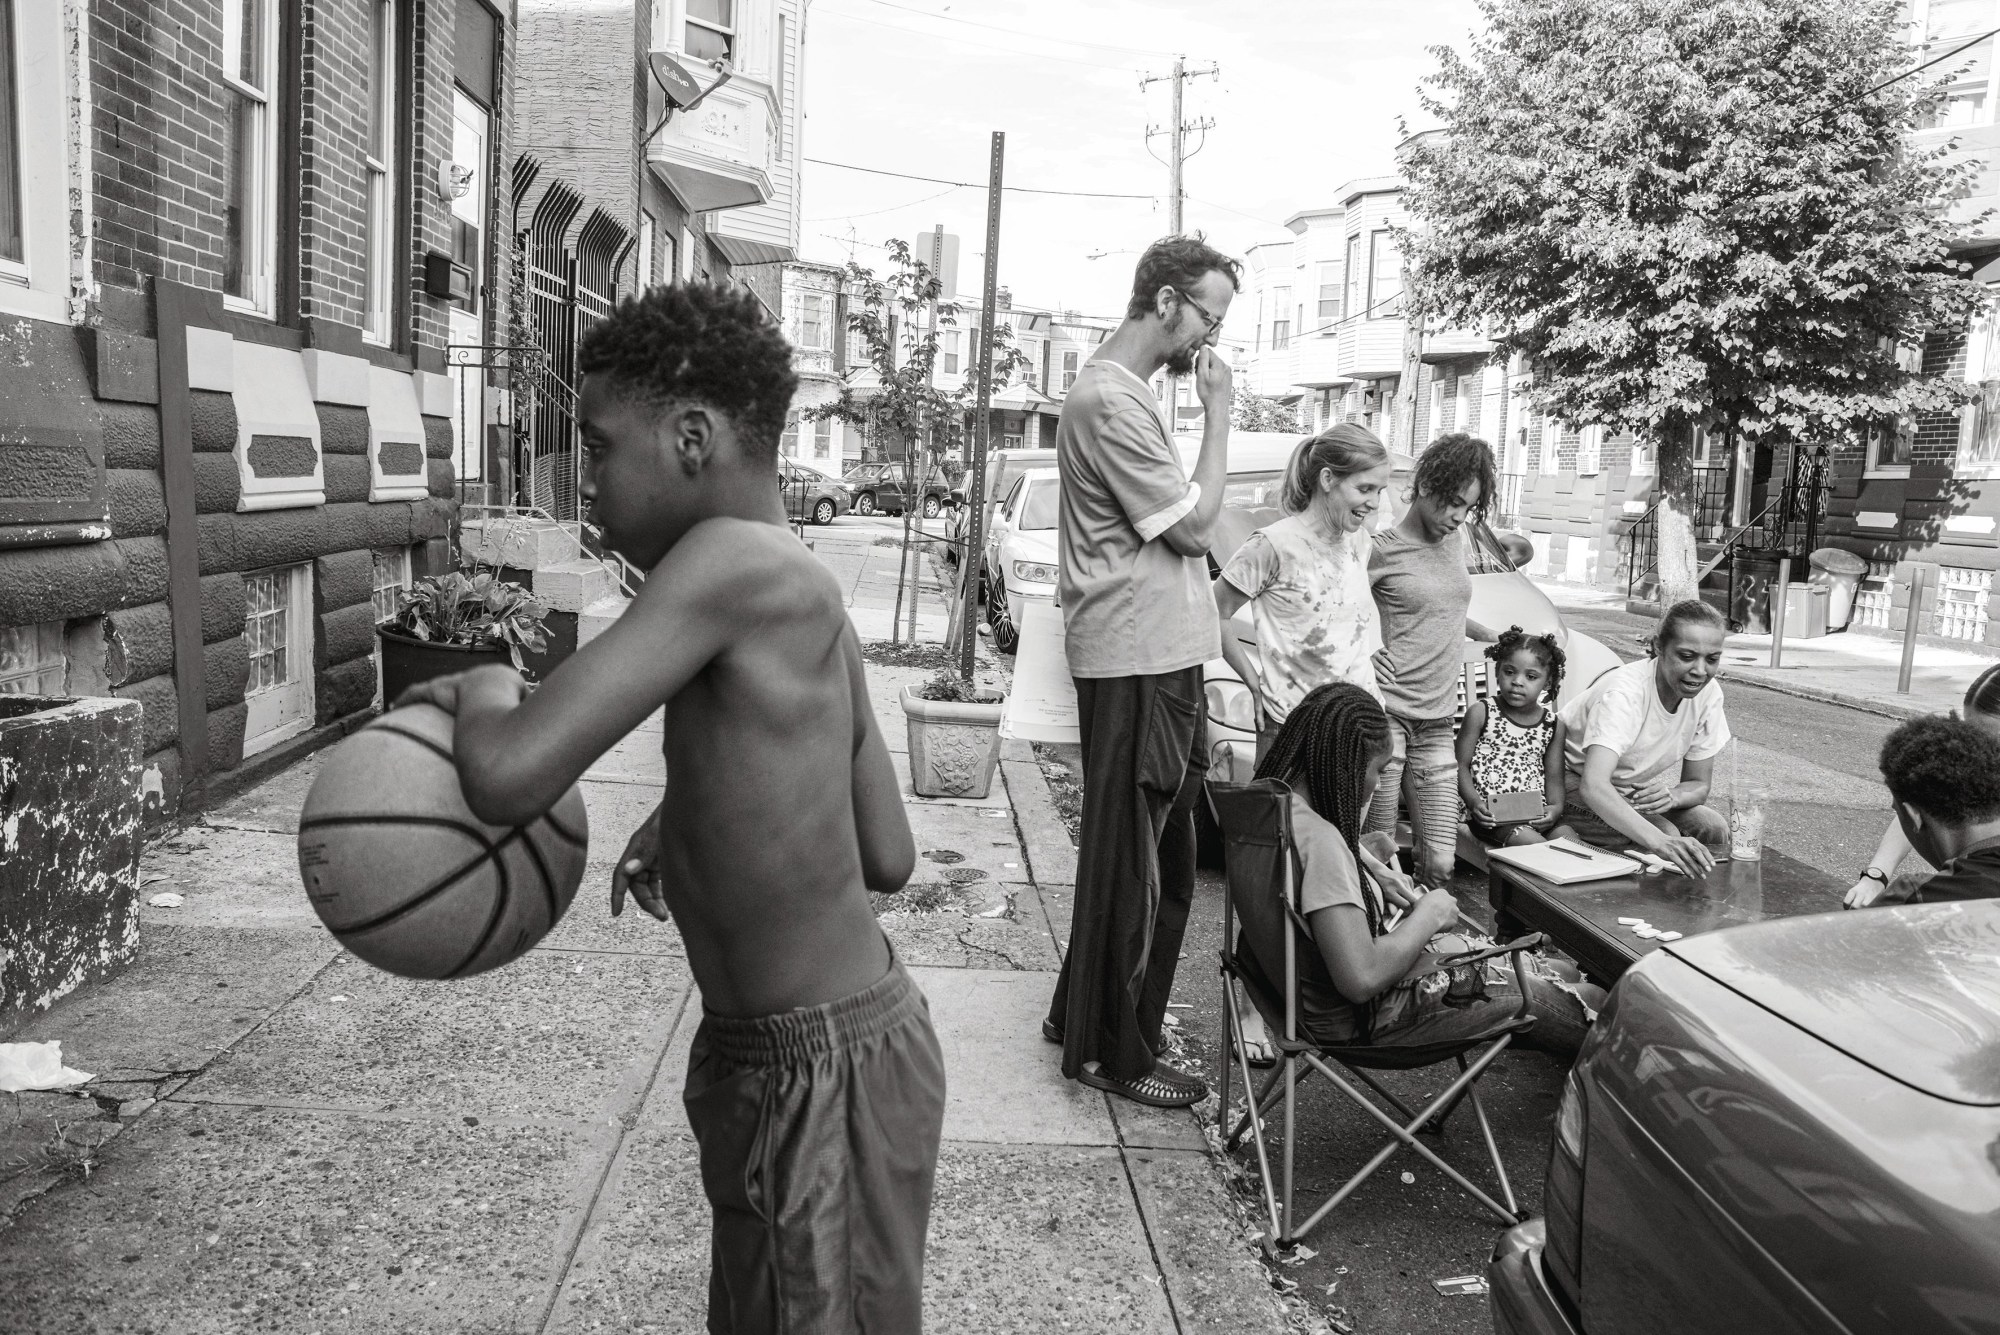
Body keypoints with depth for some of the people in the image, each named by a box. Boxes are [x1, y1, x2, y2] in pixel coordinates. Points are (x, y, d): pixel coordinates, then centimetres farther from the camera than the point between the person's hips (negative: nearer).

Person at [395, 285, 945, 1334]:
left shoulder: (735, 563, -23)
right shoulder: (800, 605, 5)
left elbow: (509, 777, -29)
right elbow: (888, 857, 10)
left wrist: (482, 692, -7)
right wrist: (698, 825, 16)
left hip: (822, 1078, -9)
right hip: (804, 1055, 9)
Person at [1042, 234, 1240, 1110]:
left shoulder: (1121, 390, 17)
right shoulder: (1110, 398, -16)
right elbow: (1193, 524, -16)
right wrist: (1218, 413, -8)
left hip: (1158, 659, 10)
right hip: (1137, 663, -10)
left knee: (1146, 854, 19)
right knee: (1135, 858, 1)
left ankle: (1082, 1013, 34)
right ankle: (1112, 1052, 16)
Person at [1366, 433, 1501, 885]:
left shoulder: (1455, 539, 13)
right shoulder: (1381, 549, -6)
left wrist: (1490, 635, 37)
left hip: (1438, 724, 6)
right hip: (1385, 715, -6)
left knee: (1439, 864, -1)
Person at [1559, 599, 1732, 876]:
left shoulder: (1708, 694, -12)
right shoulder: (1624, 692, -32)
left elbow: (1698, 784, -3)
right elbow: (1593, 786, -48)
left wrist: (1672, 796, -29)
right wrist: (1661, 842, -61)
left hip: (1640, 790, 7)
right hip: (1577, 787, -6)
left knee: (1714, 827, -16)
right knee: (1665, 835, -29)